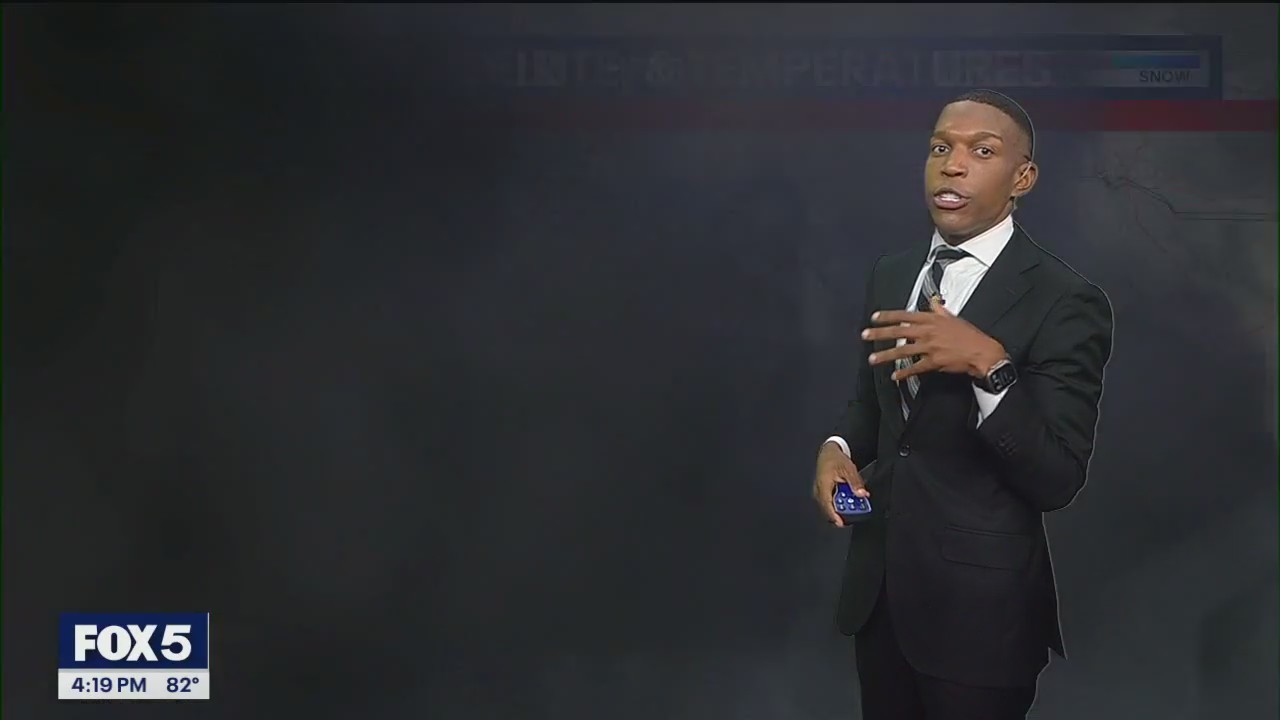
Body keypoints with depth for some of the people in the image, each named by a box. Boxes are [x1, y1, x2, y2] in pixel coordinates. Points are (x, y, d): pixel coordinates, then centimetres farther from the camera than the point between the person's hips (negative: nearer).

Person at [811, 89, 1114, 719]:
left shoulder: (1066, 302, -14)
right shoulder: (890, 273, 6)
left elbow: (1058, 480, -18)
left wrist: (989, 365, -30)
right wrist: (838, 447, -4)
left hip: (980, 603, -6)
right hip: (876, 584, 6)